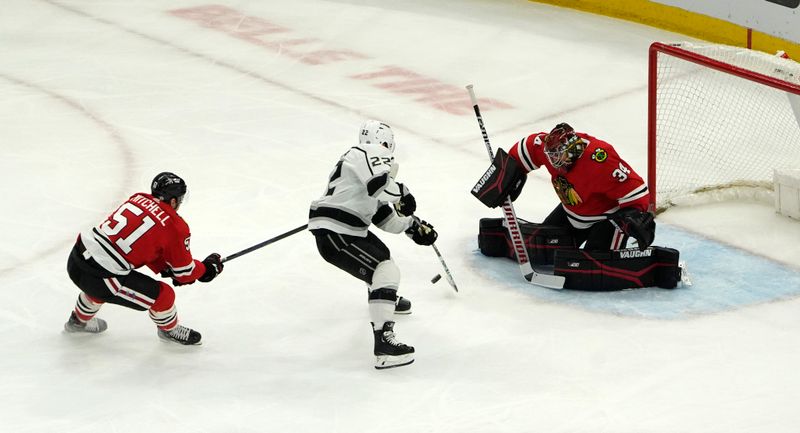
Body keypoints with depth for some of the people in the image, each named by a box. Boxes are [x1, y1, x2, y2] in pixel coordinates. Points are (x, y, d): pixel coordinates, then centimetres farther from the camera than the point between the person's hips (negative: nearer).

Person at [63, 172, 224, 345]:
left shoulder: (138, 199, 12)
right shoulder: (175, 227, -6)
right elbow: (184, 273, 5)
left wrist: (165, 269, 21)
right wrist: (207, 268, 23)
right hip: (99, 278, -7)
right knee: (163, 294, 8)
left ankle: (79, 320, 60)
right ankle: (169, 329, 34)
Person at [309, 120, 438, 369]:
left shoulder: (372, 162, 22)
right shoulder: (368, 154, -9)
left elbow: (381, 214, 26)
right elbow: (380, 184, -30)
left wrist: (413, 226, 22)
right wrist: (402, 194, -12)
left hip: (348, 229, 11)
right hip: (334, 235, -11)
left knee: (381, 254, 35)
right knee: (386, 270, -20)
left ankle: (387, 299, 65)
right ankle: (383, 343, -28)